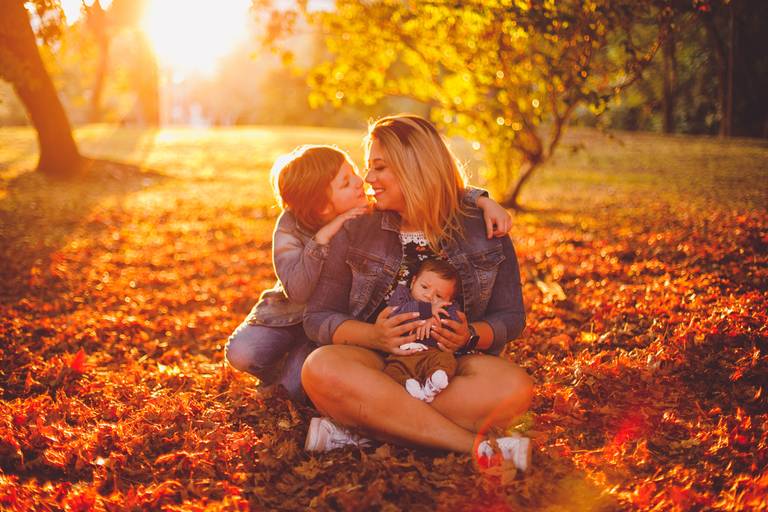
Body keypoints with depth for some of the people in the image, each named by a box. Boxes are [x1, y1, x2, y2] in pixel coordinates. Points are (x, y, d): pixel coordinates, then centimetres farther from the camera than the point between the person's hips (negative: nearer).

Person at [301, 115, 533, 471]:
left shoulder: (484, 232, 4)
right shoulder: (356, 234, 5)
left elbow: (511, 316, 7)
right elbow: (317, 317, 3)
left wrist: (470, 336, -17)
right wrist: (373, 335, -18)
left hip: (451, 366, 1)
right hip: (377, 365, 0)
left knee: (515, 387, -33)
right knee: (322, 368, -34)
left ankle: (352, 432, -29)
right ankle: (477, 447, -32)